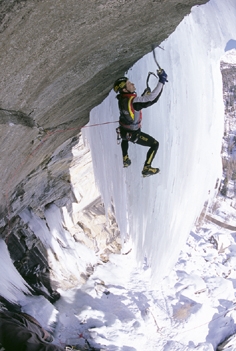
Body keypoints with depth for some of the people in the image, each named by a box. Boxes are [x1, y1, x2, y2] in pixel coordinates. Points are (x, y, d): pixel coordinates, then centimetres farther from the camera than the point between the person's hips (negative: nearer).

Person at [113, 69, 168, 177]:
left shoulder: (122, 98, -5)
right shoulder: (133, 100, -31)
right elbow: (153, 98, -38)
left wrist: (144, 94, 7)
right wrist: (161, 81, -32)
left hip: (123, 130, 8)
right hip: (133, 134, -8)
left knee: (125, 138, 43)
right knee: (155, 144, 6)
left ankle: (125, 160, 52)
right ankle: (146, 168, 8)